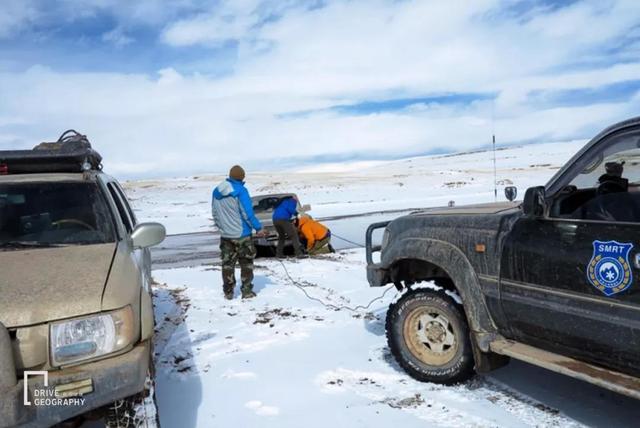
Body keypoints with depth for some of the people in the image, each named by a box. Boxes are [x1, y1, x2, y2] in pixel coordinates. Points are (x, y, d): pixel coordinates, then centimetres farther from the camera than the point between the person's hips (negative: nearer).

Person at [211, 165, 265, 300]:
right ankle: (246, 291, 10)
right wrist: (258, 227, -8)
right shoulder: (240, 190, -15)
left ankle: (228, 292, 15)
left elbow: (215, 213, 11)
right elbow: (248, 213, -17)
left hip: (225, 234, 5)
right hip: (242, 234, -5)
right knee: (246, 263, 8)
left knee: (227, 263, 12)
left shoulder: (217, 191, 4)